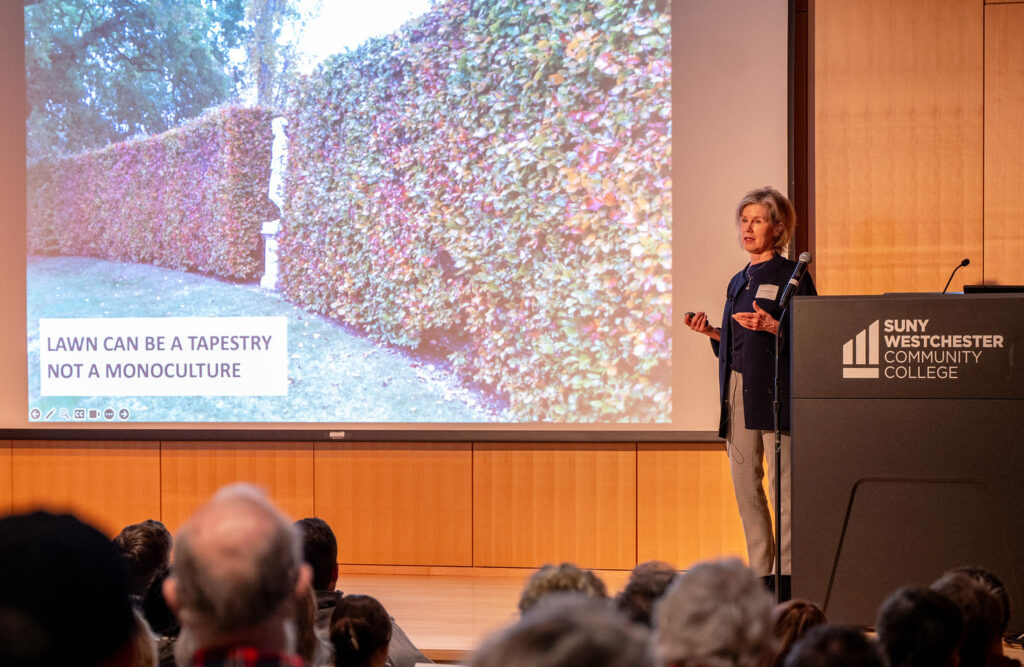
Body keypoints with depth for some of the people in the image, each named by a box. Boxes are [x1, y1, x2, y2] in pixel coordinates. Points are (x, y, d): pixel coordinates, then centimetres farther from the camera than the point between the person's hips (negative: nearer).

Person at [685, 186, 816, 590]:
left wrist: (772, 327, -21)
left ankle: (788, 573, -6)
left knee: (783, 484, -8)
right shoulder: (738, 282, 19)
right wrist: (710, 332, 7)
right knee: (745, 483, 6)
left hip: (775, 390, -7)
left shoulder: (791, 276, -2)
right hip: (737, 389, 7)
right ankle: (760, 572, 12)